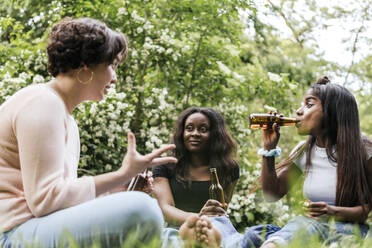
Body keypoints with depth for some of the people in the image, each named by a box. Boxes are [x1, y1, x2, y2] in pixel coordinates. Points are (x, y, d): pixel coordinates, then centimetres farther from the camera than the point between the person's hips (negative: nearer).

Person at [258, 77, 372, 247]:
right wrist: (269, 148, -1)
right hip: (310, 224, 2)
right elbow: (272, 194, 9)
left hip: (350, 227, -2)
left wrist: (333, 211, -23)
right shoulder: (304, 151, 9)